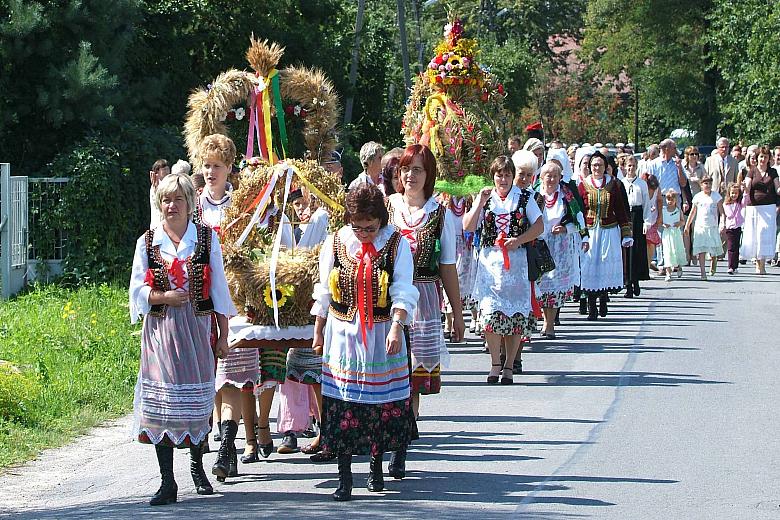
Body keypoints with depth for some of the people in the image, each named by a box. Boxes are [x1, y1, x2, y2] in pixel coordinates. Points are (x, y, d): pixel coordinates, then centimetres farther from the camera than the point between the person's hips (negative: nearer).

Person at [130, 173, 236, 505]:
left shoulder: (207, 238, 4)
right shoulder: (148, 242, 5)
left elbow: (219, 288, 6)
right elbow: (138, 289, 6)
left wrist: (223, 335, 4)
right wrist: (163, 297, -13)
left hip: (198, 327, 0)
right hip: (161, 328, 0)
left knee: (198, 399, 3)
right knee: (163, 401, -6)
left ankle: (197, 464, 28)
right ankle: (167, 482, -4)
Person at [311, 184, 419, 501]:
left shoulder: (397, 245, -4)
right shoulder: (335, 244, 2)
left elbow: (403, 293, -9)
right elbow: (323, 293, 10)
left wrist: (396, 327, -23)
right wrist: (318, 333, 11)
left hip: (382, 335, 0)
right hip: (342, 335, 0)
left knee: (382, 401, 6)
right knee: (343, 404, -4)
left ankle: (376, 466, 27)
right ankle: (344, 477, 0)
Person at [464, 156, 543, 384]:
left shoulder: (524, 197, 6)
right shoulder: (485, 198, 9)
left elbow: (539, 226, 4)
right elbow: (468, 227, 1)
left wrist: (519, 240, -9)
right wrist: (481, 203, -9)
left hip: (516, 261, 0)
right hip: (490, 260, 0)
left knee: (516, 314, -1)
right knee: (490, 312, -10)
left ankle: (509, 365, 8)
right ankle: (495, 363, 2)